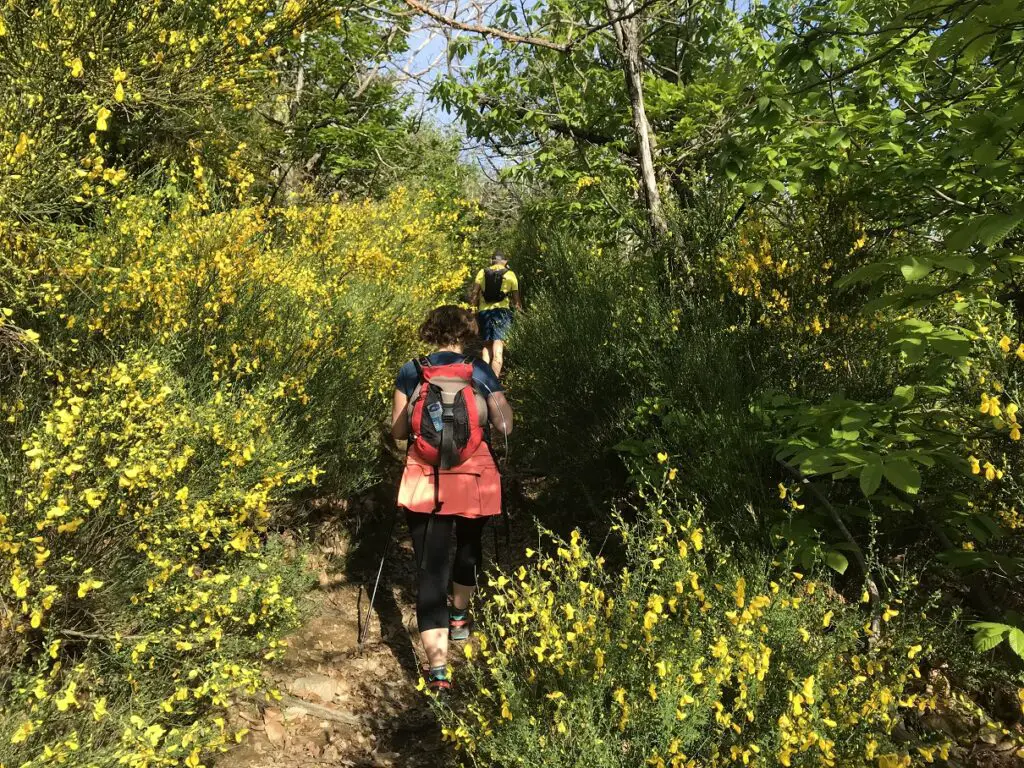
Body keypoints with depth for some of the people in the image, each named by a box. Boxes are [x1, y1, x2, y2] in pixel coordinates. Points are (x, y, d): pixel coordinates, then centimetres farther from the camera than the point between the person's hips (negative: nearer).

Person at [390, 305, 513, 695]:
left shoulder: (411, 372, 1)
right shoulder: (481, 371, -1)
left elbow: (398, 431, 4)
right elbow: (504, 426, -3)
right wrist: (499, 398, 16)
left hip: (424, 483, 0)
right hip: (473, 480, 1)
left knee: (430, 567, 0)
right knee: (469, 545, 29)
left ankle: (437, 669, -8)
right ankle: (458, 618, 50)